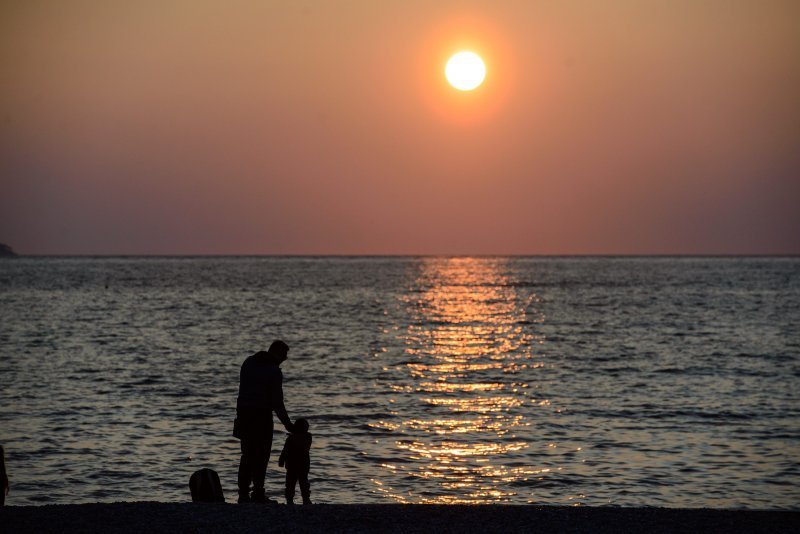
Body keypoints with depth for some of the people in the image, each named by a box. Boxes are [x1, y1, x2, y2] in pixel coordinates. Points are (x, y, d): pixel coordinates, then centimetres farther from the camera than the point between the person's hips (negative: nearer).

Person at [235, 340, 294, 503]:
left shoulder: (249, 362, 8)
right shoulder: (274, 372, -12)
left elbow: (242, 388, 11)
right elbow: (277, 403, -12)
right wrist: (287, 423, -3)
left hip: (243, 412, 6)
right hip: (262, 415, -6)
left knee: (247, 455, 11)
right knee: (261, 455, 1)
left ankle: (243, 493, 9)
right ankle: (258, 493, -2)